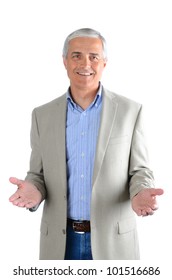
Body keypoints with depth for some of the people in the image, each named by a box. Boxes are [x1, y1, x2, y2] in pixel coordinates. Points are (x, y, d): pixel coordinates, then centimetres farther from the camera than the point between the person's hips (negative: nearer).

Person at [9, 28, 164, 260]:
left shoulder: (130, 110, -2)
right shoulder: (43, 115, 3)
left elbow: (140, 170, 1)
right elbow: (38, 173, 7)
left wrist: (140, 194, -20)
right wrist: (33, 191, -16)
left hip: (112, 240, -1)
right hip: (60, 241, 2)